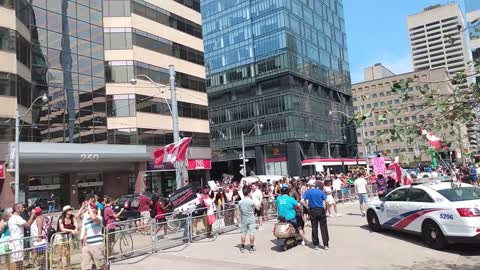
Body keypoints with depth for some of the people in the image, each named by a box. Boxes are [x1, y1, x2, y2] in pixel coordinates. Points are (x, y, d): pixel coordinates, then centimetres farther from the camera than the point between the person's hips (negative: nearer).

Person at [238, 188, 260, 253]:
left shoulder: (240, 202, -4)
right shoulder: (252, 201, -15)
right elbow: (258, 208, -6)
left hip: (244, 220, 3)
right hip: (251, 220, -3)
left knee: (243, 233, 9)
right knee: (252, 233, 5)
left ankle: (242, 247, 15)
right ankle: (251, 247, 10)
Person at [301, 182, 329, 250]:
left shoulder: (307, 192, -1)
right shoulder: (320, 191, -1)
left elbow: (302, 200, -11)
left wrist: (307, 206, 1)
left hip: (312, 211, 0)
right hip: (321, 210, 0)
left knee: (314, 228, 8)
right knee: (323, 227, 5)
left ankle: (316, 245, 13)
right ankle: (326, 245, 7)